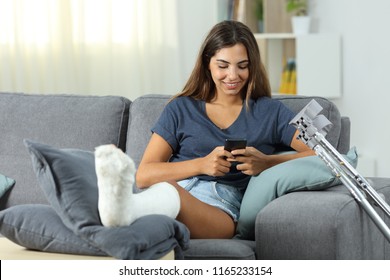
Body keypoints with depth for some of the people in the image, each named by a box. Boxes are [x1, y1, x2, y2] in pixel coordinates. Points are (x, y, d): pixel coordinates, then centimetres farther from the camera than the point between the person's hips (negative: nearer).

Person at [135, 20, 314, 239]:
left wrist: (266, 163, -7)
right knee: (165, 189, -41)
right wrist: (202, 165, -4)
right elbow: (143, 176, 12)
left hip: (223, 206, -2)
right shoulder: (181, 108, 22)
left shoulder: (270, 112, 21)